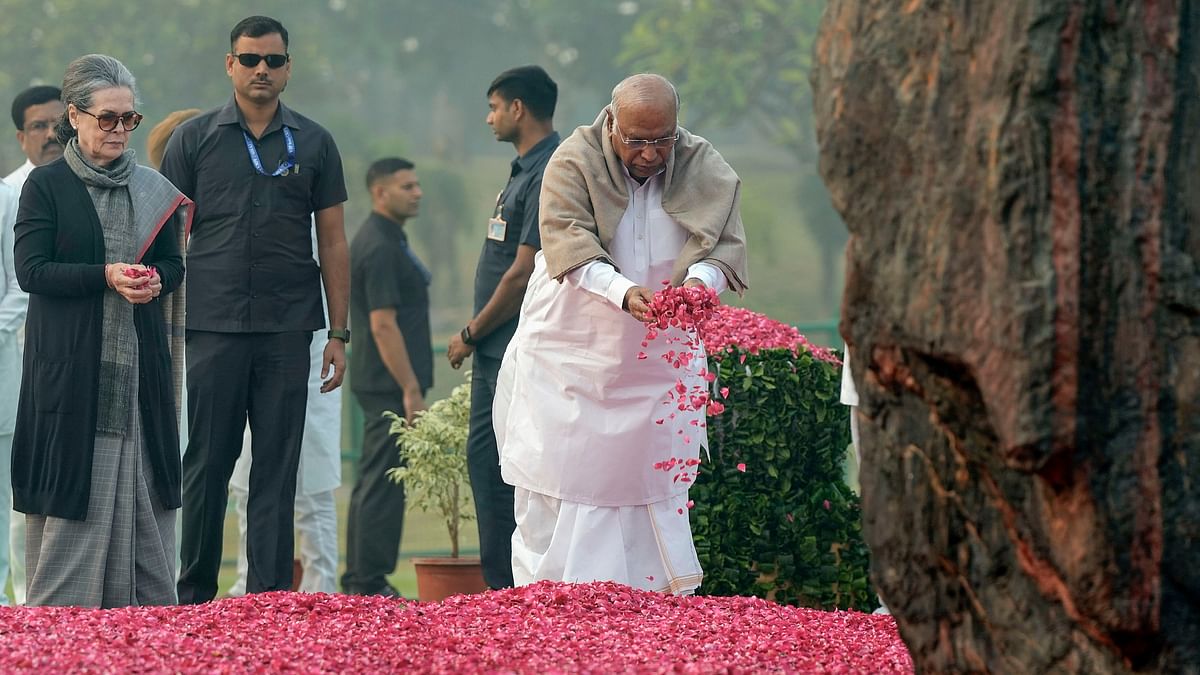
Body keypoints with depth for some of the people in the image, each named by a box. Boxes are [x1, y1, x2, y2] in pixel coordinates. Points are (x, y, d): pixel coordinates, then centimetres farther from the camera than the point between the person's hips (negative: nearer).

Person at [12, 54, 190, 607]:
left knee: (140, 493, 3)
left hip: (140, 368, 4)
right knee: (73, 501, -5)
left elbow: (174, 265, 14)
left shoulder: (153, 189, 11)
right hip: (69, 367, -4)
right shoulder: (46, 186, -2)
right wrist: (107, 276, -20)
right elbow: (31, 270, -8)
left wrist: (154, 279, -10)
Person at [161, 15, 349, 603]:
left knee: (276, 470, 2)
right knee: (204, 466, 1)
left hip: (286, 330, 1)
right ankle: (192, 597, 8)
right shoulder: (194, 139, 6)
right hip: (210, 327, -1)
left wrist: (338, 332, 5)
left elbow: (332, 241, 10)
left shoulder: (313, 144, 9)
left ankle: (270, 599, 5)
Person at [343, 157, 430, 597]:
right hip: (391, 384, -11)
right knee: (384, 484, -9)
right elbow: (383, 325, -21)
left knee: (373, 482, 13)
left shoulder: (386, 240, 15)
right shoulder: (379, 247, -17)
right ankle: (370, 586, -7)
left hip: (383, 384, 11)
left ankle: (359, 580, 18)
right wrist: (411, 390, -21)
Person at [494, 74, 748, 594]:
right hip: (574, 353, -2)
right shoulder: (574, 164, -12)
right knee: (564, 476, -4)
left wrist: (700, 279, -32)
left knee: (659, 492, 1)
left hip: (661, 356, 2)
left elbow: (724, 246, -8)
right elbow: (568, 244, -24)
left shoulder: (705, 171, -2)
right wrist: (623, 292, -41)